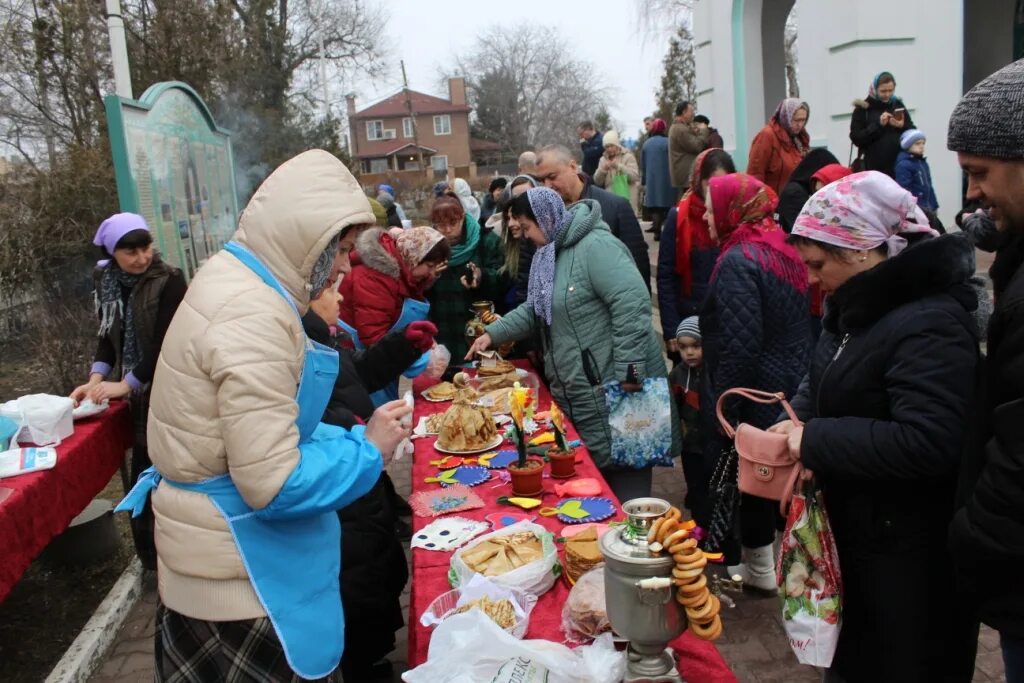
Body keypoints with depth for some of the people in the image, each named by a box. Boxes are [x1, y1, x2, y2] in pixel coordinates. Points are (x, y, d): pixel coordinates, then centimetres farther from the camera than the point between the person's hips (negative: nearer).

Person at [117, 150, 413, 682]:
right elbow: (275, 484, -27)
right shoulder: (255, 315, -26)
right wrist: (368, 448, -14)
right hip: (242, 576, -9)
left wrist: (351, 436, 4)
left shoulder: (232, 280, 5)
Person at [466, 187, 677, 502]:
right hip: (580, 397, 10)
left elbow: (633, 306, -25)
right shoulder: (550, 253, 14)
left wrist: (626, 377, -26)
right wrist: (493, 333, 13)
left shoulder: (595, 246, -18)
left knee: (625, 490, 1)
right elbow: (535, 309, 23)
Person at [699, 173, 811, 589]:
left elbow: (740, 346, -26)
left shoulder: (738, 260, -21)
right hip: (783, 394, 9)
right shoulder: (781, 249, 7)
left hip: (746, 398, -9)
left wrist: (720, 408, -19)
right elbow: (795, 330, 14)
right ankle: (760, 566, 36)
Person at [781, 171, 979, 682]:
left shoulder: (929, 324, -25)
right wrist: (798, 421, -5)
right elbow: (824, 380, 15)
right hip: (853, 528, 9)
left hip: (907, 551, -9)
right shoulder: (859, 305, 6)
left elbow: (928, 444, -33)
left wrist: (816, 440, -26)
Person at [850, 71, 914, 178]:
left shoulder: (898, 105, 10)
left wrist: (902, 126, -11)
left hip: (898, 166, 3)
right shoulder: (863, 108, 0)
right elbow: (856, 138, -7)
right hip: (874, 167, -3)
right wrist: (878, 125, -17)